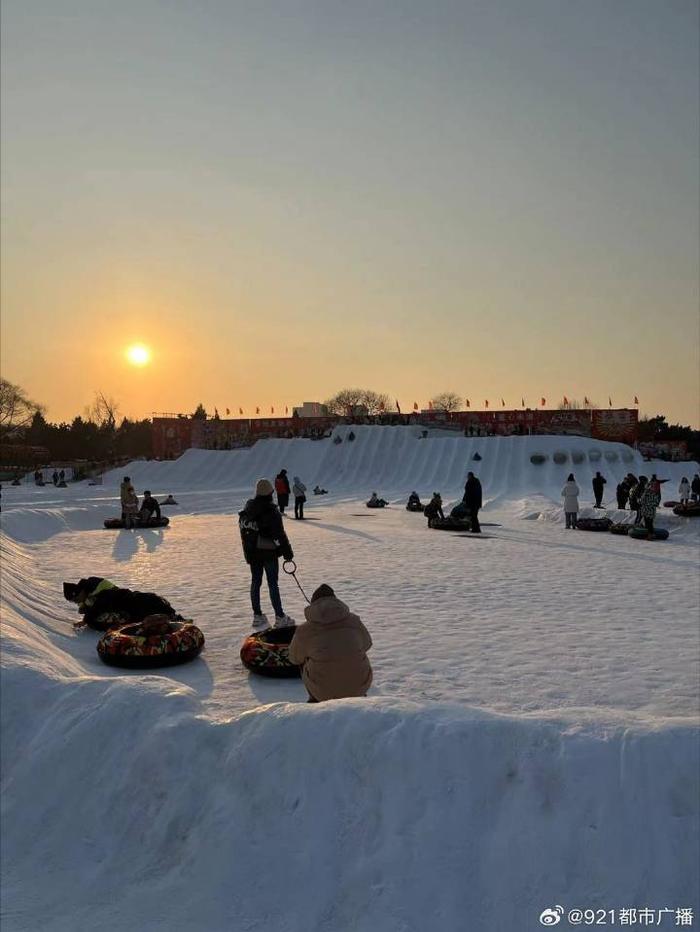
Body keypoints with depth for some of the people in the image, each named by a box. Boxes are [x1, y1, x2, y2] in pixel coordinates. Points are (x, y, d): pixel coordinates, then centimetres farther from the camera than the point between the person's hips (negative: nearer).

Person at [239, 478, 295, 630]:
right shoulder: (271, 511, -18)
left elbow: (243, 531, 12)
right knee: (273, 584, 1)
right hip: (269, 552, -6)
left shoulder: (247, 509, 4)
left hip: (252, 553, 6)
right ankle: (280, 617, 7)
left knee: (255, 582, 13)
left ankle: (257, 616, 20)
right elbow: (279, 534, -17)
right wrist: (288, 552, -8)